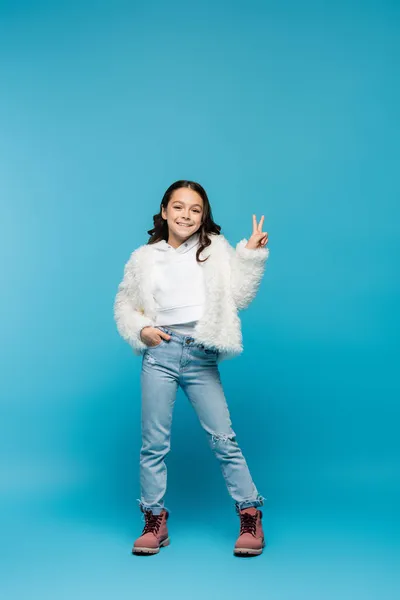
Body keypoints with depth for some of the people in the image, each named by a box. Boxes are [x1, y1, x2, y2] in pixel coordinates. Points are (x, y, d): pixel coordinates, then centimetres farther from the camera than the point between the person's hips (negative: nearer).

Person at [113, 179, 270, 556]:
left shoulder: (215, 249, 6)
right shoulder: (144, 258, 9)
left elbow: (238, 298, 1)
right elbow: (124, 304, 15)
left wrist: (251, 254, -5)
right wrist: (141, 329, -3)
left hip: (201, 356, -1)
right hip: (160, 353, 1)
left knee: (223, 438, 0)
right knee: (154, 442, 7)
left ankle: (251, 517, 13)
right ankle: (155, 521, 21)